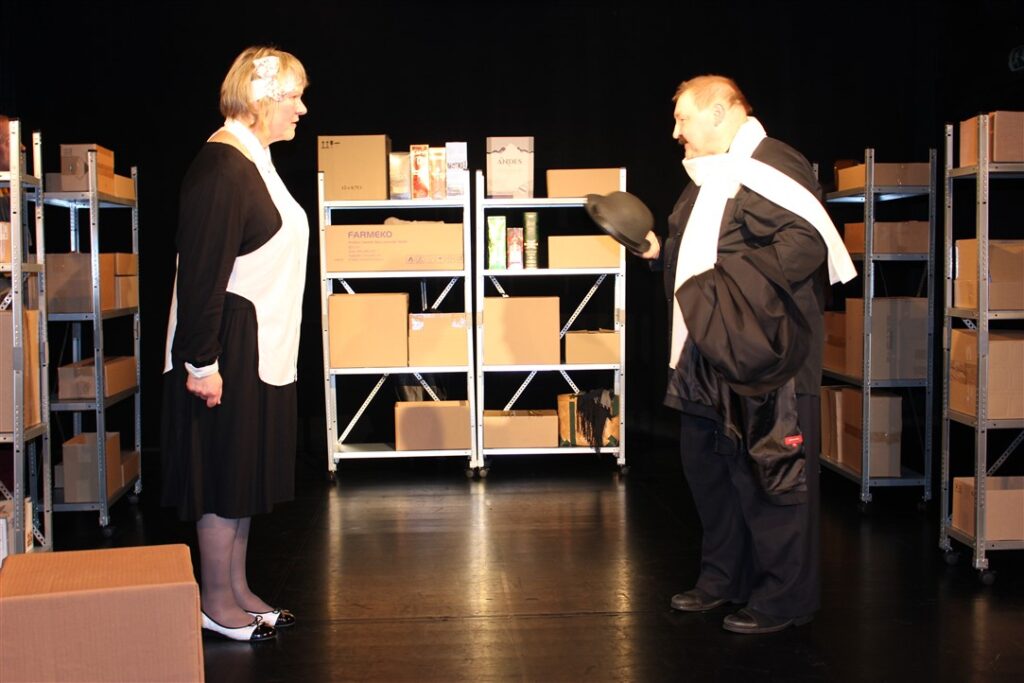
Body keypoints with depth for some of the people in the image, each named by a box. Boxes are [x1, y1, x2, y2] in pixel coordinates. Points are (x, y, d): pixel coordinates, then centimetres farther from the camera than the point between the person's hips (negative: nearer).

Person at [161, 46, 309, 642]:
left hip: (264, 348, 10)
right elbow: (202, 273, -22)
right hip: (230, 349, -10)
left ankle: (239, 592, 27)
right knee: (225, 478, 1)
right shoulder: (222, 165, -18)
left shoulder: (255, 160, 13)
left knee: (248, 474, 16)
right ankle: (218, 606, 14)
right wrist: (202, 363, -23)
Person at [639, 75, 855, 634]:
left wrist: (728, 281, -25)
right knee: (704, 464, 17)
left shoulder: (770, 168, -13)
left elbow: (806, 243, -25)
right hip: (707, 357, 10)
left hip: (758, 357, -10)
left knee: (763, 474, -3)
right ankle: (723, 578, 32)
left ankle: (783, 599, 10)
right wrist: (662, 250, 12)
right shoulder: (710, 177, 18)